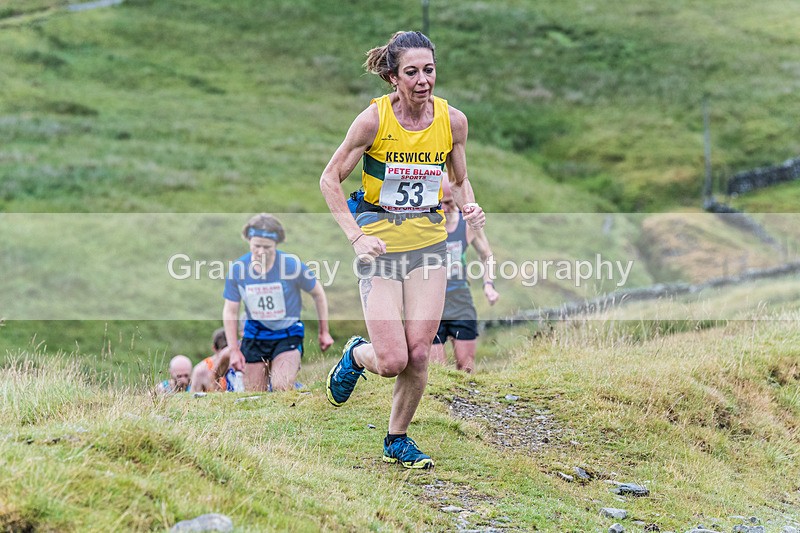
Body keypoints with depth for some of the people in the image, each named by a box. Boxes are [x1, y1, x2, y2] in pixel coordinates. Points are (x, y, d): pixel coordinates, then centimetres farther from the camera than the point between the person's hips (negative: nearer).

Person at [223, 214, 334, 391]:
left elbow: (318, 294, -1)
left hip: (289, 334, -2)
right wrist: (234, 350, -3)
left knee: (282, 388, -22)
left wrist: (324, 332, 5)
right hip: (255, 335, 3)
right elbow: (230, 311, -1)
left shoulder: (293, 264, -18)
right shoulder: (237, 268, -13)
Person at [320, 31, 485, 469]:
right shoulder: (374, 119, -14)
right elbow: (330, 180, -4)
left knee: (418, 355, -4)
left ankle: (397, 440, 20)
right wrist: (356, 236, -14)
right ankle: (355, 356, 28)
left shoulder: (453, 120, -3)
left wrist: (469, 209, -9)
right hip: (380, 243, -3)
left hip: (429, 242, 3)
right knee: (392, 361, -10)